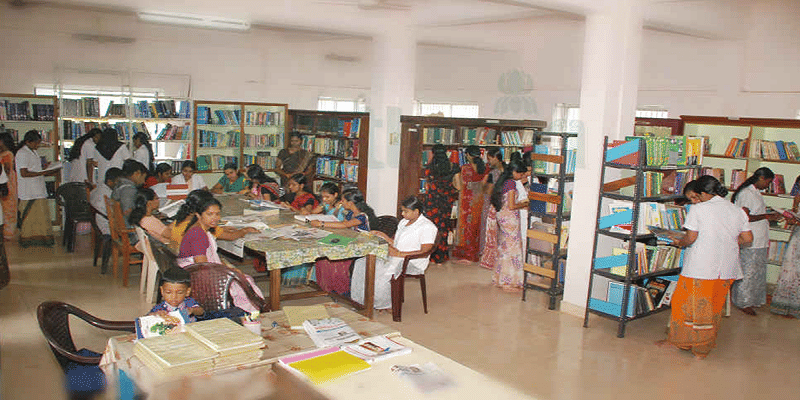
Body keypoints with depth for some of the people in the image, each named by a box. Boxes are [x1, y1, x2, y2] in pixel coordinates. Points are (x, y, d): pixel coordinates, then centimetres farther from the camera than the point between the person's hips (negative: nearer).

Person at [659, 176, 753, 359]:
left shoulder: (698, 209, -8)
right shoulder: (738, 211, 8)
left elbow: (691, 237, -12)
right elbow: (748, 238, 10)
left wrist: (679, 242, 7)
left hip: (700, 267, -5)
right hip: (726, 268, 6)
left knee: (685, 303, 10)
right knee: (714, 307, 15)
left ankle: (681, 339, 20)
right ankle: (704, 347, 23)